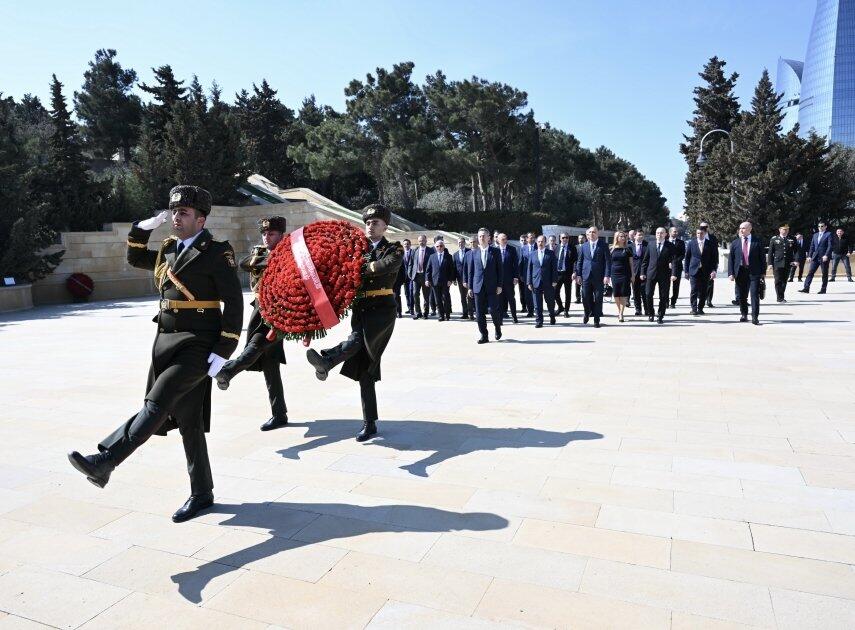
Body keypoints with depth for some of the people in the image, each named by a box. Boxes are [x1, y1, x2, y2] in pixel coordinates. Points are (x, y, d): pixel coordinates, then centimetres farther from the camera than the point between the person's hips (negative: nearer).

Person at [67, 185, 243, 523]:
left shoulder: (217, 253, -7)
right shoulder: (168, 250, 14)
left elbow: (234, 303, -11)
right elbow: (135, 258, 31)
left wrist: (223, 352, -15)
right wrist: (144, 227, 14)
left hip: (197, 346, -7)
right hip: (166, 342, 7)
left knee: (157, 402, -22)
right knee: (187, 420, 9)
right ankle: (201, 493, 18)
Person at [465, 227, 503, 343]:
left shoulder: (495, 252, 3)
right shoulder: (473, 252, 8)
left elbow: (499, 269, 2)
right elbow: (470, 270, 8)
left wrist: (499, 285, -4)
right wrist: (470, 287, 4)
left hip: (492, 286, -2)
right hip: (478, 286, 2)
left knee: (494, 310, -3)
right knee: (480, 313, 1)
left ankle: (498, 328, 25)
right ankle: (484, 336, 10)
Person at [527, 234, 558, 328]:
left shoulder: (551, 253, 3)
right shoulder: (533, 254, 9)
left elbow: (554, 268, 0)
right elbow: (529, 269, 8)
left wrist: (554, 281, -7)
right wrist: (529, 282, 2)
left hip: (548, 282, -1)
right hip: (536, 282, 1)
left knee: (550, 301, 8)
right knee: (537, 304, 1)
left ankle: (552, 316, 33)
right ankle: (539, 321, 8)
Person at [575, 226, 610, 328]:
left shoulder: (603, 246, 1)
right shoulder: (583, 247, 9)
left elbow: (608, 261, -3)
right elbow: (579, 261, 12)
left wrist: (607, 275, -12)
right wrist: (578, 274, 4)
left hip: (598, 276, -2)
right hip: (586, 276, 2)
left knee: (598, 298, 2)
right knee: (586, 297, 2)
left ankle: (596, 320, 11)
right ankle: (587, 313, 30)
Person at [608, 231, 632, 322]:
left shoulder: (628, 249, 5)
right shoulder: (611, 249, 6)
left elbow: (631, 263, 7)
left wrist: (632, 275, 2)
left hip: (625, 274, -1)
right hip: (614, 274, 1)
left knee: (624, 294, -5)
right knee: (616, 294, 2)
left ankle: (621, 313, -1)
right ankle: (619, 311, 21)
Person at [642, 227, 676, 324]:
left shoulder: (670, 246, 2)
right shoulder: (651, 246, 8)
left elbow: (673, 260, -4)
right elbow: (645, 260, 10)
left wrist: (673, 273, -15)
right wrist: (643, 272, 3)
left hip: (664, 274, -1)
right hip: (651, 273, 2)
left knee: (663, 296, 3)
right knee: (648, 294, -1)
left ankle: (660, 316, 14)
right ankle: (650, 314, 17)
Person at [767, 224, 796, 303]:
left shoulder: (792, 240, 9)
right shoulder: (774, 239, 5)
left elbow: (796, 251, 9)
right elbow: (770, 252, 4)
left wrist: (795, 260, -6)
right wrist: (770, 263, -3)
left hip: (788, 264, 2)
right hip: (777, 264, -2)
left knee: (784, 281, 7)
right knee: (778, 281, -5)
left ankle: (781, 297, 16)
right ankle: (780, 298, -2)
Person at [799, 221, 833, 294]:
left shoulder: (828, 235, -1)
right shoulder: (815, 235, 17)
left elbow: (830, 246, -10)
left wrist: (826, 255, -19)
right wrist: (809, 255, 9)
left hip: (824, 257, -5)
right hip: (815, 257, 5)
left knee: (824, 274, 2)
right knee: (810, 272, -4)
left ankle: (823, 289, 8)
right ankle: (806, 288, -7)